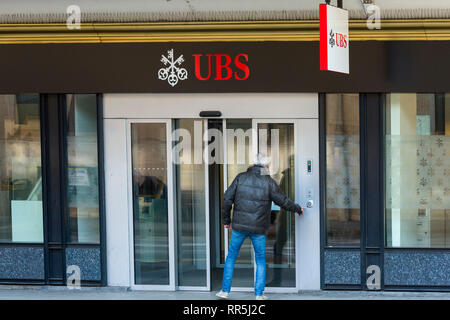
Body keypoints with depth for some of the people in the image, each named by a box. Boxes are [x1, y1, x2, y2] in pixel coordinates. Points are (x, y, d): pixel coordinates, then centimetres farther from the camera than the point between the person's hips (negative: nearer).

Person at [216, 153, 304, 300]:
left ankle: (225, 290, 14)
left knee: (231, 257, 14)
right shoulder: (269, 182, -4)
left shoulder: (241, 178, 0)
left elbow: (227, 199, -1)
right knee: (260, 260, 13)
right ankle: (259, 294, 9)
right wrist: (298, 209, 22)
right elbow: (283, 201, 3)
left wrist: (226, 219, 10)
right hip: (258, 228, -1)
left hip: (239, 227, 1)